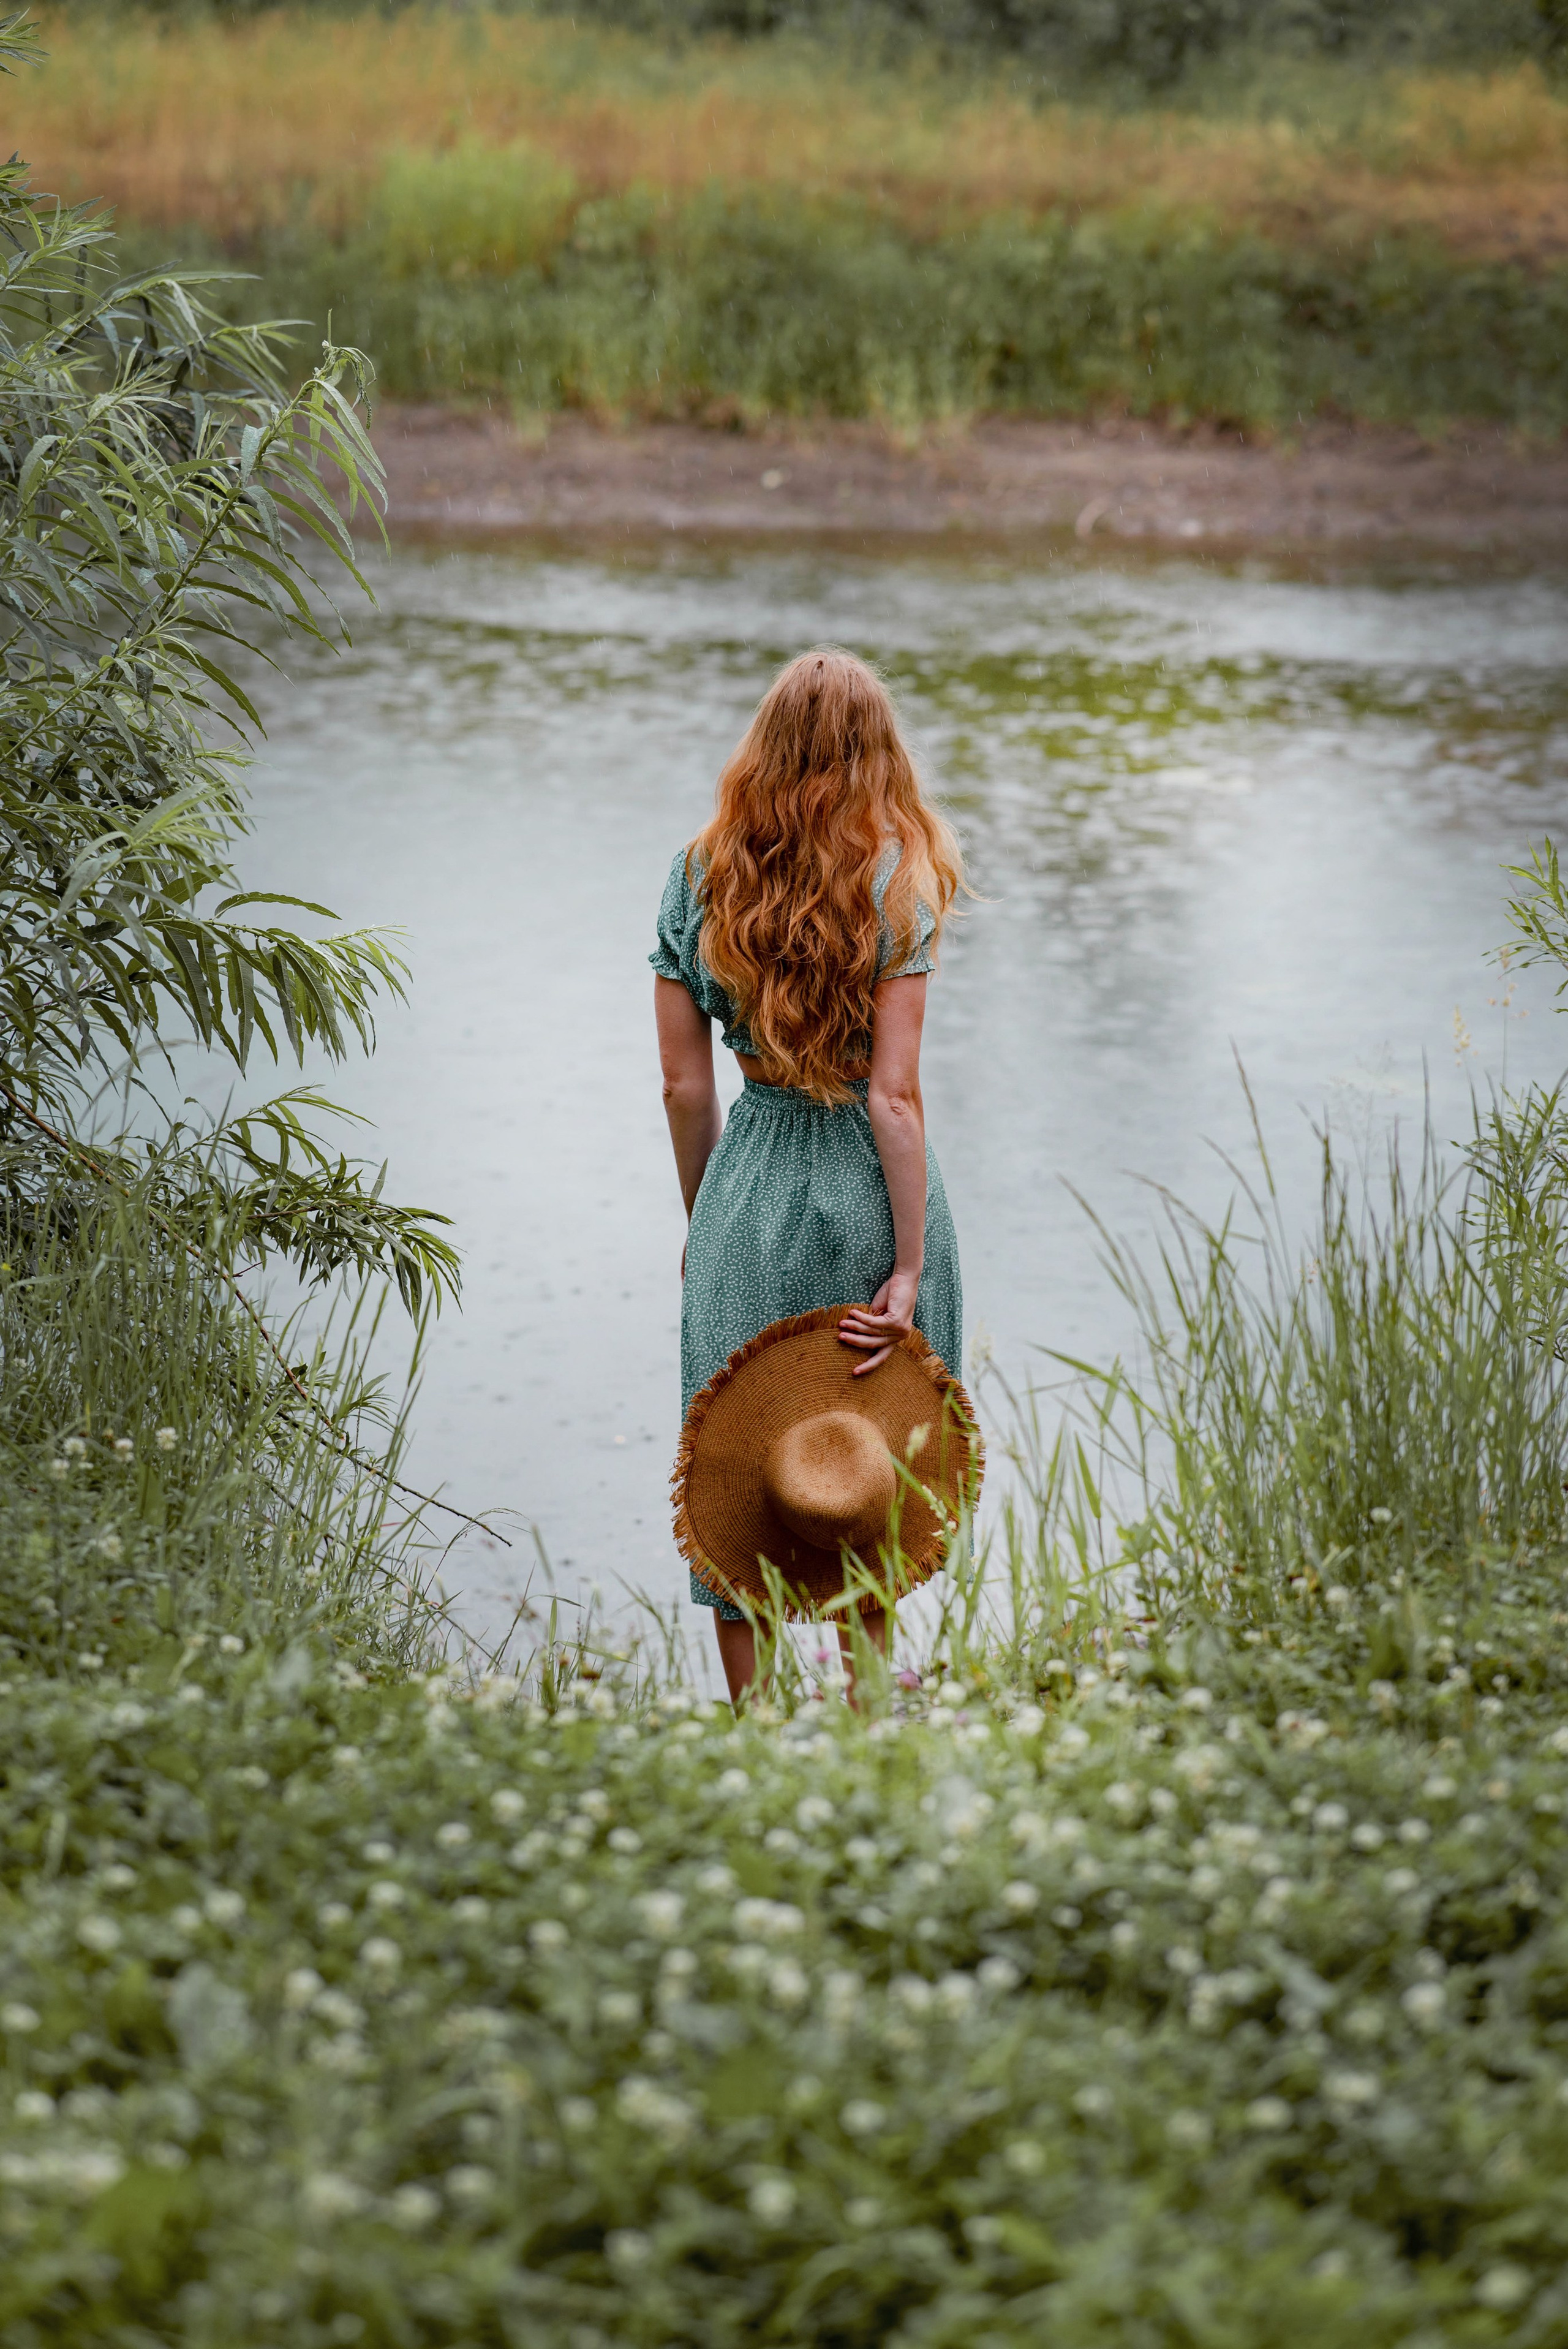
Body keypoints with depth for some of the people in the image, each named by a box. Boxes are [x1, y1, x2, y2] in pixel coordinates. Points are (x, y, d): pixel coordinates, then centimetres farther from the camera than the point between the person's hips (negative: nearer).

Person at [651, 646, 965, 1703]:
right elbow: (894, 1092, -14)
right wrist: (909, 1266, -10)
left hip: (749, 1176, 2)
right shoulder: (895, 881, -10)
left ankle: (748, 1712, 16)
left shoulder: (701, 875, -1)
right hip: (868, 1180, -2)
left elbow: (684, 1082, 2)